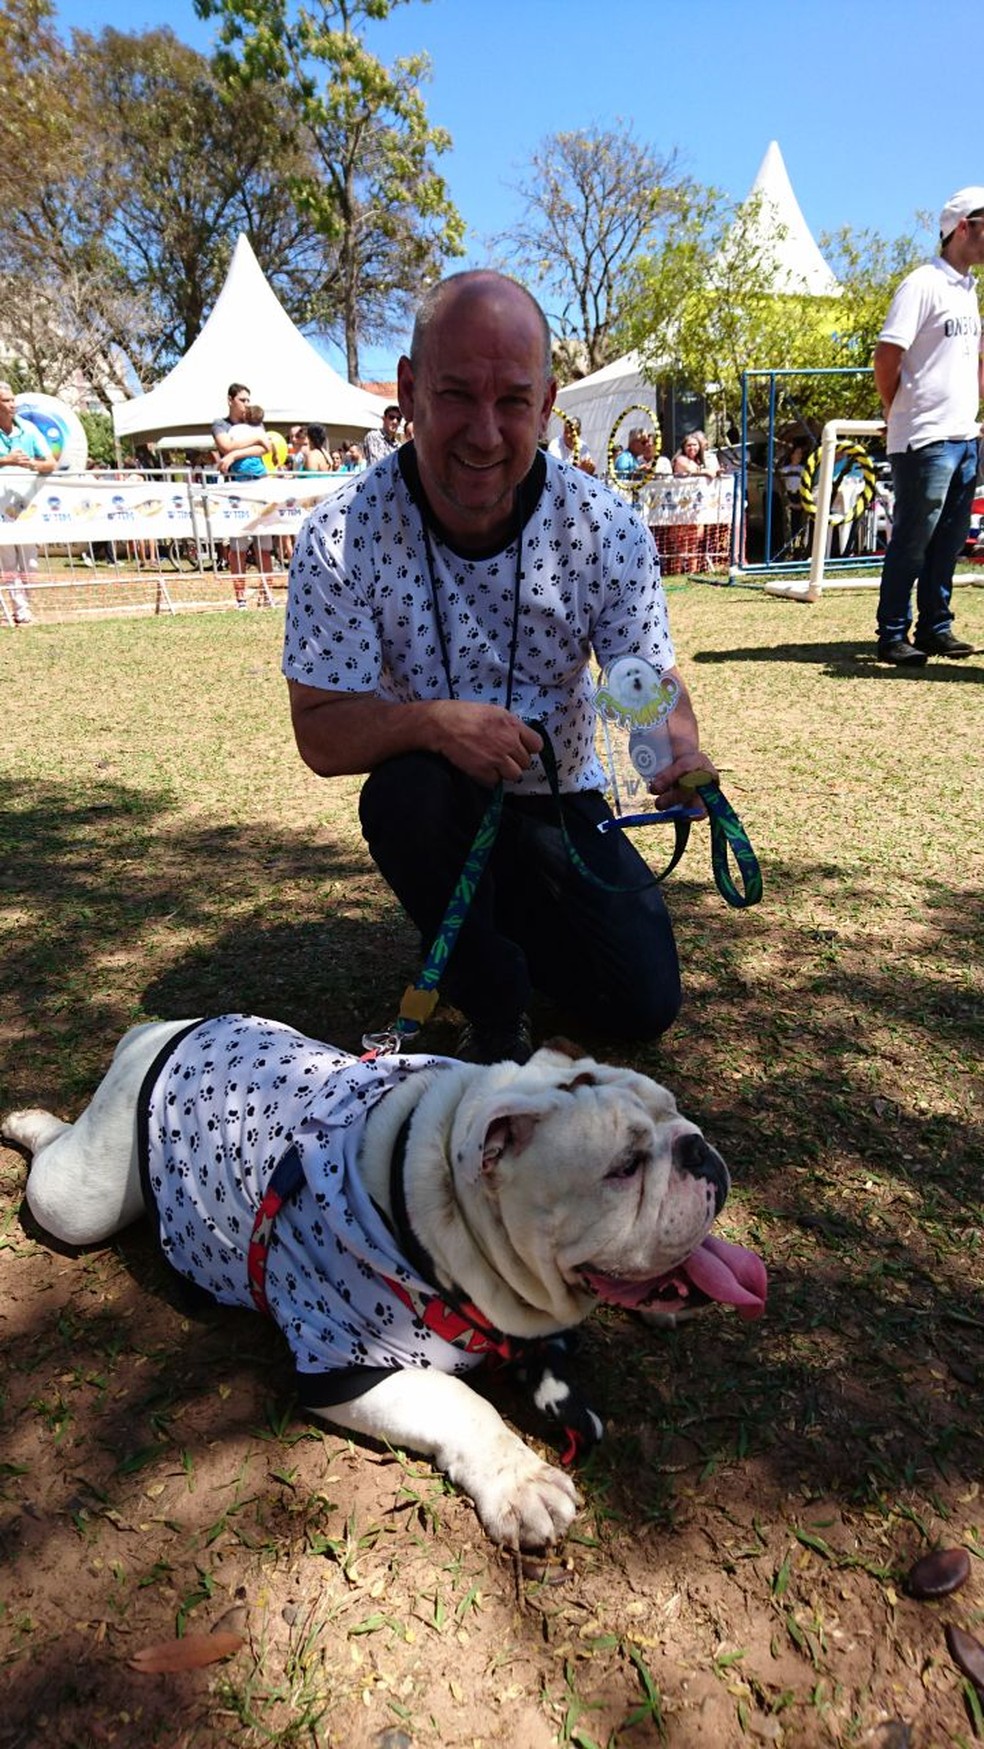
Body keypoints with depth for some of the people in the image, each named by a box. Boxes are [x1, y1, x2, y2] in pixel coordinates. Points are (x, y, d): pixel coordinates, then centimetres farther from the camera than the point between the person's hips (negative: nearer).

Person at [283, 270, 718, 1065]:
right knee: (407, 789, -37)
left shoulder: (607, 530, -16)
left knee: (645, 1004, -6)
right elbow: (320, 735, -21)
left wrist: (681, 745, -38)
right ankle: (494, 1009, -11)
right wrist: (432, 721, -42)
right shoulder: (342, 538, -22)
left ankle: (505, 914, 26)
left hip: (562, 802, 2)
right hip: (438, 806, -1)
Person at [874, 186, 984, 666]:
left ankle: (935, 628, 18)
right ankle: (892, 636, 1)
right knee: (912, 541, -6)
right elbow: (887, 357, -14)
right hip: (926, 440, -8)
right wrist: (901, 416, -4)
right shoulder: (923, 284, -7)